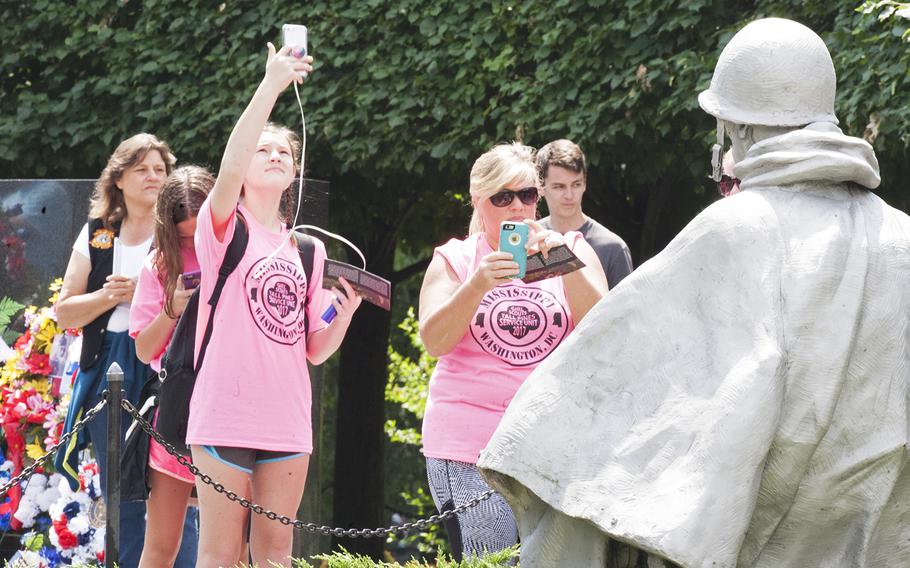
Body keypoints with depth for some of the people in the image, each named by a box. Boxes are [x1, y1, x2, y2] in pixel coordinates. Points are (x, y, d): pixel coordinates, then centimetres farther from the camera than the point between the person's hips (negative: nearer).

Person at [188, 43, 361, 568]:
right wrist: (272, 85, -28)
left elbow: (316, 349, 14)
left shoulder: (308, 249, 15)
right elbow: (230, 167, -22)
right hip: (226, 416, -5)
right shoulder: (226, 227, 0)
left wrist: (345, 311, -6)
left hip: (287, 421, 5)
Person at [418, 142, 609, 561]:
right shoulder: (454, 260, 8)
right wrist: (478, 285, -21)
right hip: (470, 446, -1)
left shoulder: (572, 251, 11)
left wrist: (567, 266, -17)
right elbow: (434, 341, -5)